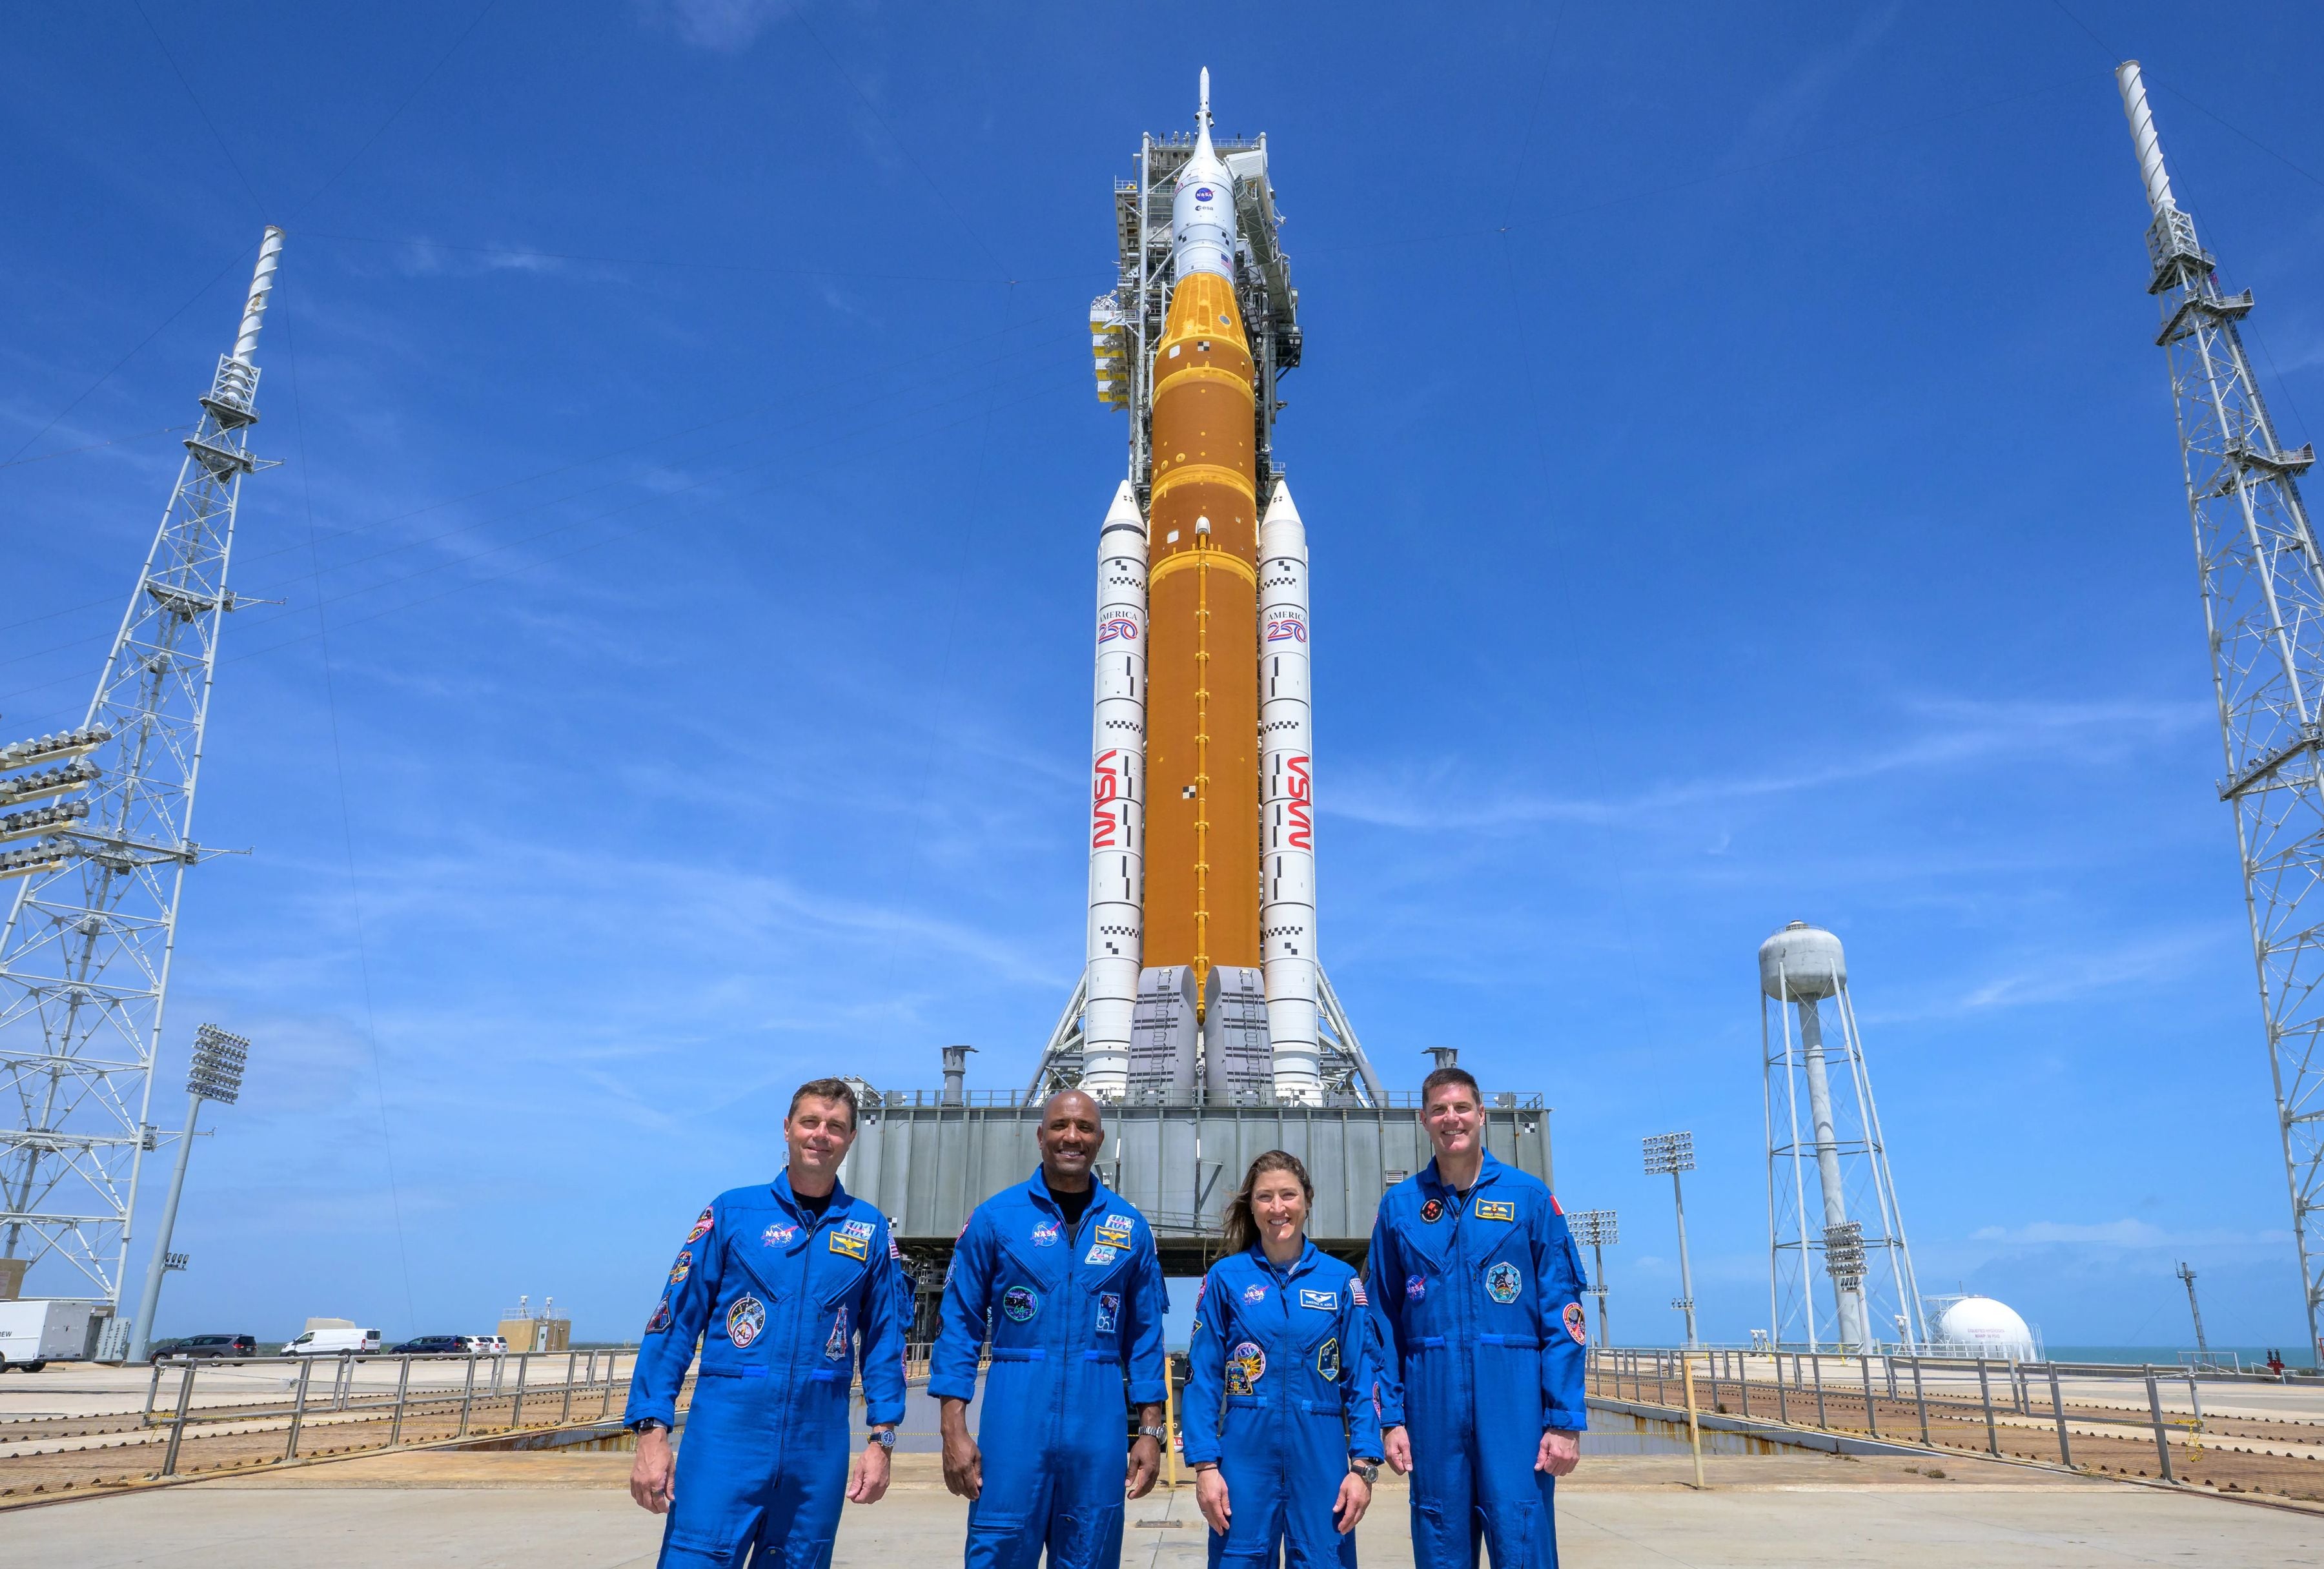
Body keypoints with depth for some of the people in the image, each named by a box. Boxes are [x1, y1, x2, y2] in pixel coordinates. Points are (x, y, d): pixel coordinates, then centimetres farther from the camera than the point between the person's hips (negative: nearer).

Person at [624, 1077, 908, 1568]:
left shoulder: (870, 1229, 6)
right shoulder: (732, 1212, 1)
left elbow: (884, 1340, 8)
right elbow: (674, 1323, -1)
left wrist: (881, 1439, 2)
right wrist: (652, 1432, -7)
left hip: (819, 1443, 2)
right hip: (727, 1433, -2)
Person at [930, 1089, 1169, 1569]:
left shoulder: (1130, 1228, 6)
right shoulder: (995, 1217, -1)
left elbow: (1145, 1336, 9)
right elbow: (960, 1325, 0)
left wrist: (1150, 1431, 4)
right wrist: (954, 1430, -6)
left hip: (1098, 1426, 2)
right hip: (1015, 1419, -2)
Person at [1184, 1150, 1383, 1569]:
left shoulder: (1340, 1280, 3)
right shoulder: (1226, 1278, 0)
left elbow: (1361, 1379, 2)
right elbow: (1202, 1377, -1)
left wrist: (1364, 1465, -5)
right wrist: (1205, 1465, -7)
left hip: (1321, 1458, 1)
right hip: (1246, 1456, -1)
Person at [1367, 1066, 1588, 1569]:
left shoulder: (1530, 1197, 1)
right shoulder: (1399, 1206, 6)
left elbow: (1561, 1315, -1)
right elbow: (1384, 1321, 8)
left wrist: (1565, 1418, -6)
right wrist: (1390, 1416, 2)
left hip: (1515, 1400, -2)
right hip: (1432, 1401, 2)